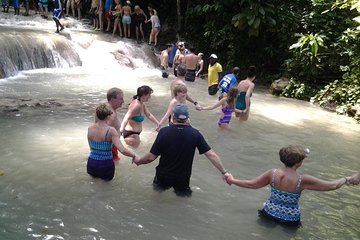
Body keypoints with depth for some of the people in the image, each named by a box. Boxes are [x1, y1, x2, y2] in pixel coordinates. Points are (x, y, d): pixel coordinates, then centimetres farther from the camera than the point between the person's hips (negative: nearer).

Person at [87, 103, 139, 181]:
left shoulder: (90, 129, -5)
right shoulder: (111, 131, -18)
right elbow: (122, 150, -25)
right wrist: (134, 156, -11)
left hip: (91, 165, 3)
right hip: (105, 166, -3)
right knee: (107, 178, 29)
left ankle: (95, 174, 19)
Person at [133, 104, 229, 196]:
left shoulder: (164, 132, -20)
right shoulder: (195, 133, -17)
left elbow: (151, 157, -16)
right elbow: (211, 154, -16)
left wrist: (138, 161, 2)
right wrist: (224, 172, -7)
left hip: (164, 177, 0)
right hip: (183, 179, 0)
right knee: (182, 189, 31)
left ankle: (161, 185, 15)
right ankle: (181, 189, 13)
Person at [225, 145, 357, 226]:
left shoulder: (272, 173, -17)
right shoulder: (303, 180, -23)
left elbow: (251, 184, -10)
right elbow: (331, 185, -15)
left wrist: (232, 180, 4)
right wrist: (346, 179, 2)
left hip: (270, 214, 2)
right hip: (290, 220, -1)